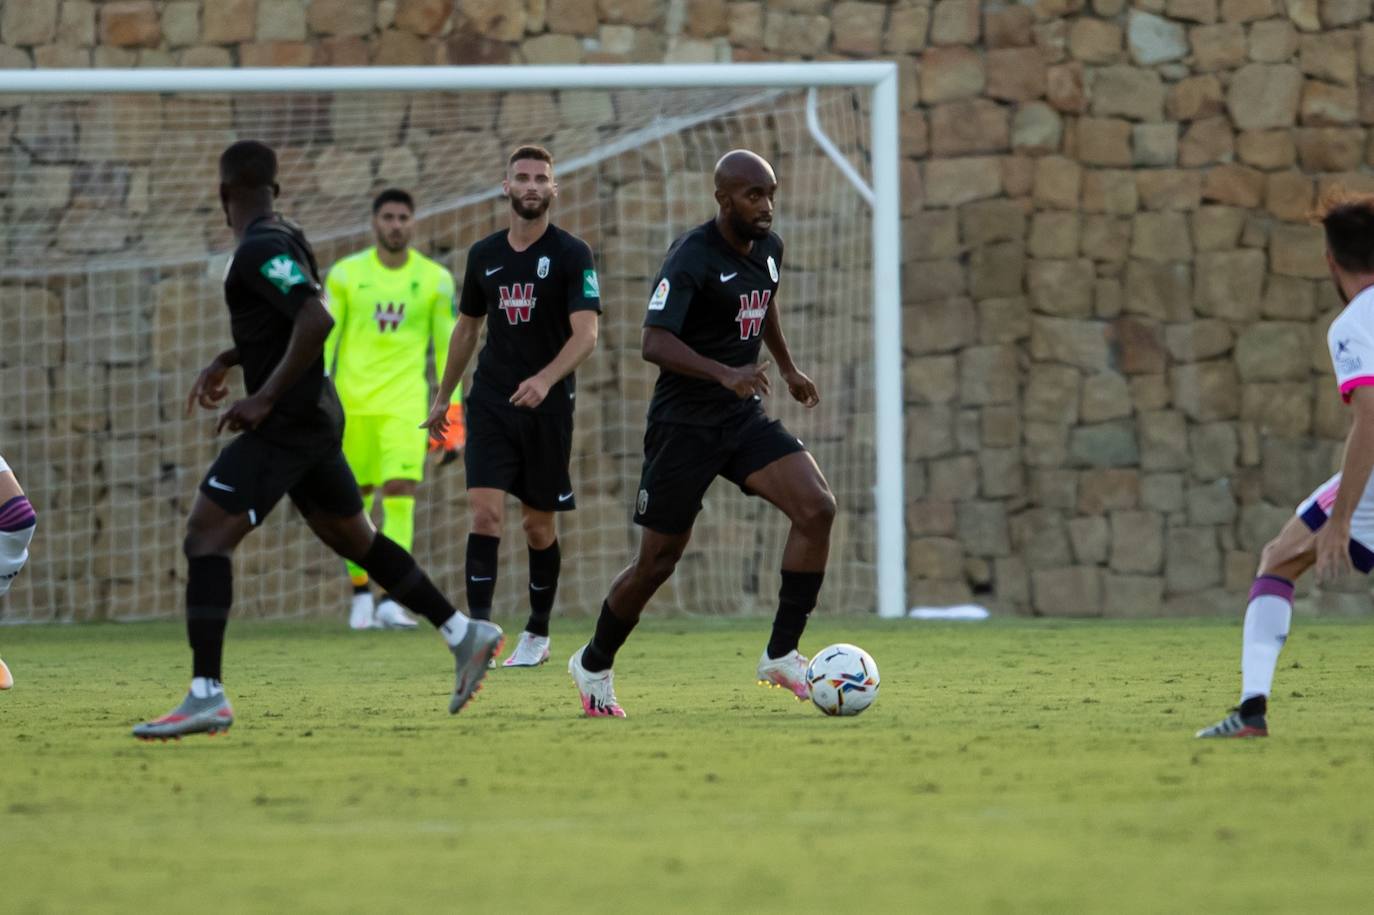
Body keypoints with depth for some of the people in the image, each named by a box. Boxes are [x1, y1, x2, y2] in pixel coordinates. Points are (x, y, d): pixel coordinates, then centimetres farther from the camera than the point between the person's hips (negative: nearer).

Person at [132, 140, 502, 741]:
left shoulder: (261, 250, -17)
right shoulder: (285, 239, 13)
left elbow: (316, 319, -29)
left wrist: (265, 397, -25)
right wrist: (227, 362, 26)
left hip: (285, 423, -10)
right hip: (314, 420, 10)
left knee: (205, 539, -13)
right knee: (354, 539, 21)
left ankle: (206, 694, -21)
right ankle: (466, 635, 26)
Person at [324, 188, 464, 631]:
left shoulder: (435, 279, 3)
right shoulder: (346, 274, 2)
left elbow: (446, 347, 7)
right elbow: (324, 340, 4)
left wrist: (453, 414, 3)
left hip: (405, 402, -1)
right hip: (352, 402, 1)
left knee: (400, 492, -15)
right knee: (357, 498, 6)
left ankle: (391, 601, -18)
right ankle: (360, 591, 24)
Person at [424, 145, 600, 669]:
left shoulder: (571, 254, -6)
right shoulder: (484, 255, 7)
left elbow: (586, 334, -16)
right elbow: (467, 329, 20)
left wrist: (545, 379, -32)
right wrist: (442, 398, 23)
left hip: (547, 405, -2)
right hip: (491, 403, 2)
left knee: (538, 526, 7)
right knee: (485, 512, -13)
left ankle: (537, 635, 22)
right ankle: (479, 629, -17)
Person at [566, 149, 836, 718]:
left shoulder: (768, 249, 5)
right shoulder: (692, 259, -19)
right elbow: (653, 342, -28)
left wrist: (787, 368, 34)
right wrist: (724, 374, -39)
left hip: (744, 417, 6)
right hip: (684, 424, -6)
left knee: (817, 507, -17)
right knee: (658, 562, 1)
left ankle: (781, 654, -10)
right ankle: (594, 665, 26)